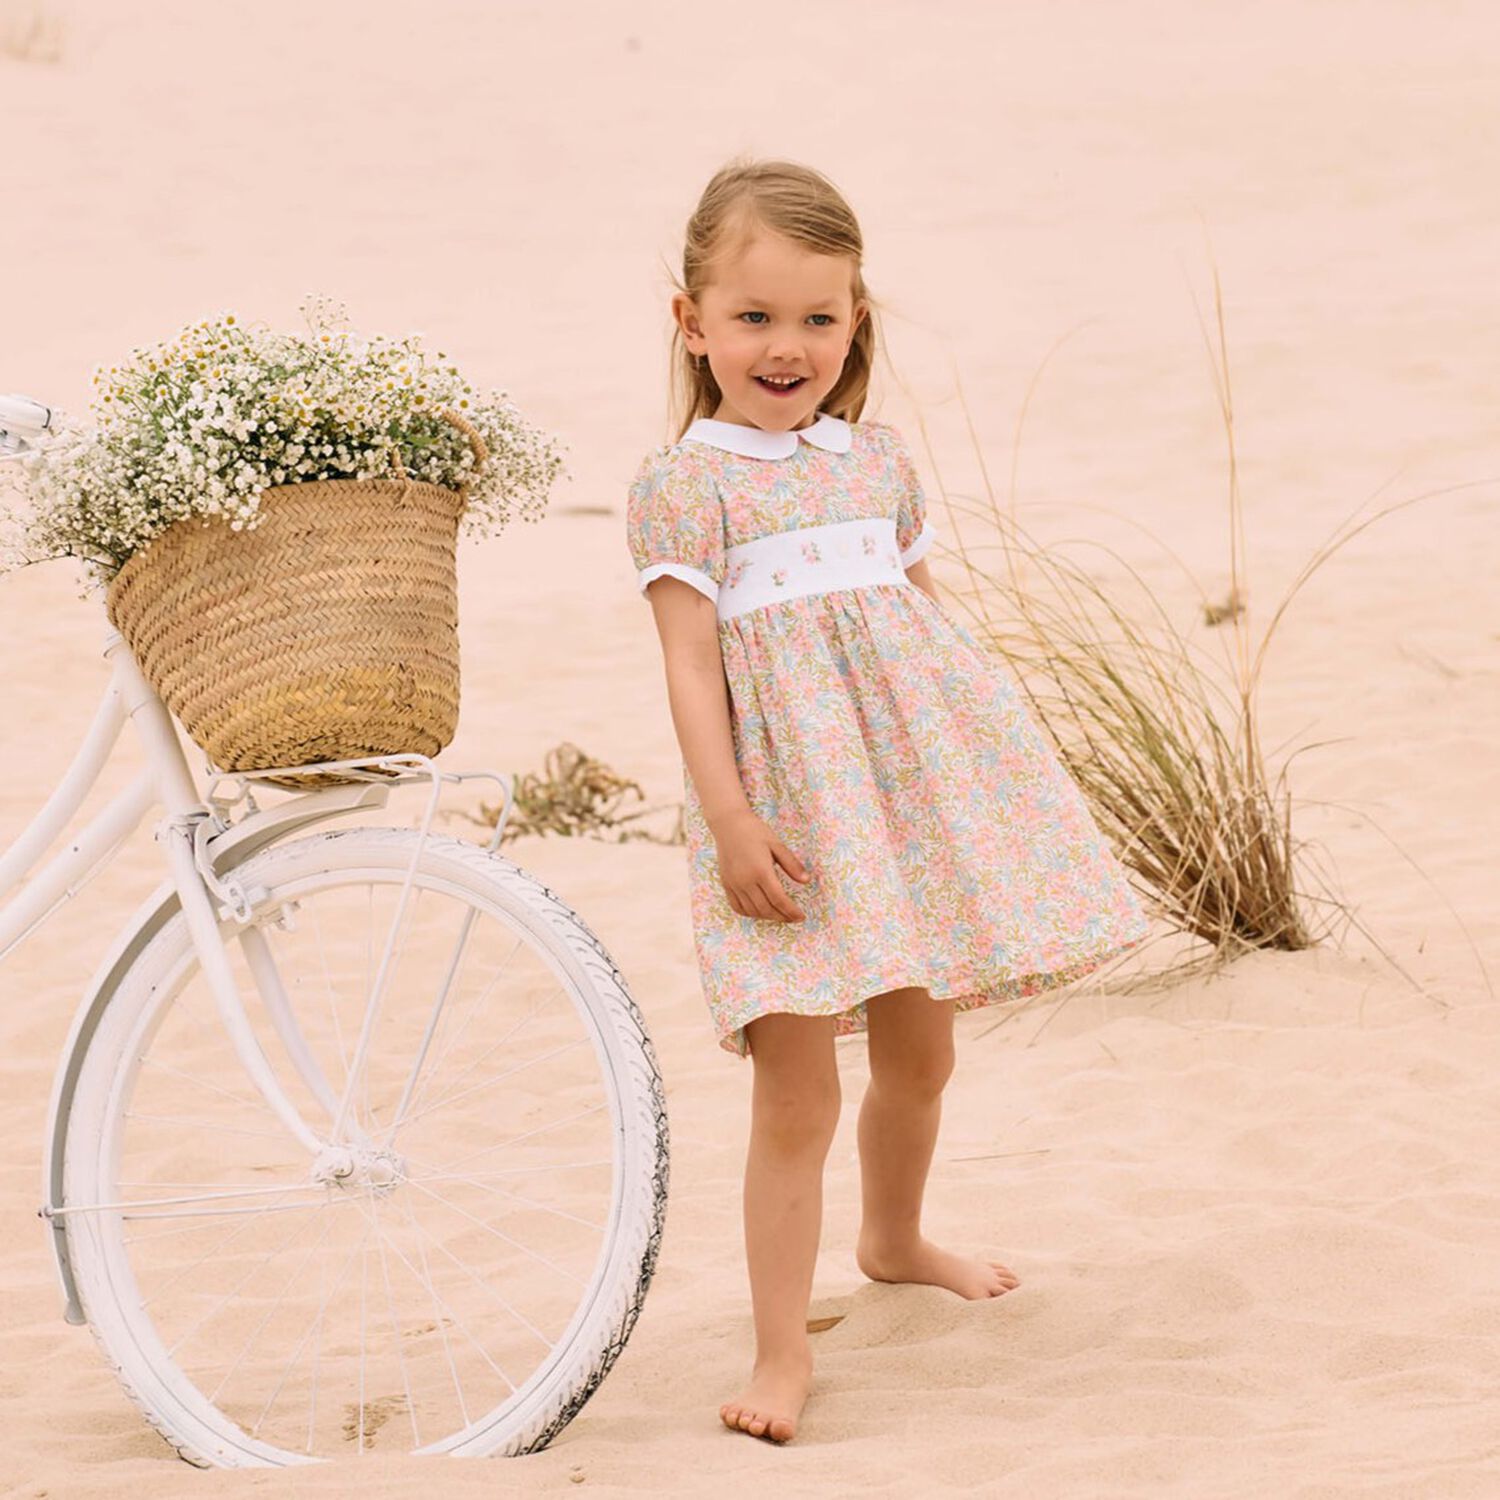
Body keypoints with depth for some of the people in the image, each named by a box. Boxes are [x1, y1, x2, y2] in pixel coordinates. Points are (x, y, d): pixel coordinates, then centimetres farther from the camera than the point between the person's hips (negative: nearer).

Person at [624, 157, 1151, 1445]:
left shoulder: (879, 458, 10)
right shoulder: (684, 485, -7)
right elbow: (691, 663, -12)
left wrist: (987, 755, 19)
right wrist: (731, 819, -19)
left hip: (917, 784, 6)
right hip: (790, 815, -6)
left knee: (920, 1052, 19)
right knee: (796, 1091, -8)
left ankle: (895, 1240, 46)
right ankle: (783, 1349, -2)